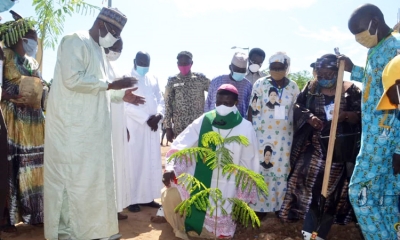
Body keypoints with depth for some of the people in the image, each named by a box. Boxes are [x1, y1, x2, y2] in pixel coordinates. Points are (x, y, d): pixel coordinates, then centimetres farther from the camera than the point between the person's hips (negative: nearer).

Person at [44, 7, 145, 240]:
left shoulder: (99, 50, 19)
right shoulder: (75, 41, -8)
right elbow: (72, 79, -21)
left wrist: (122, 95, 10)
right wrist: (112, 84, -17)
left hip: (93, 128, 9)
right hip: (72, 126, -9)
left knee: (93, 176, 11)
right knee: (72, 178, -2)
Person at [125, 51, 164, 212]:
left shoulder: (153, 79, 14)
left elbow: (160, 99, 12)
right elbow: (126, 105, -12)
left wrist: (158, 114, -8)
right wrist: (146, 118, -16)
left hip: (152, 127, 6)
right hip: (134, 128, -6)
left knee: (152, 162, 8)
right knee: (134, 162, -2)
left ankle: (148, 196, 17)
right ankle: (132, 199, 8)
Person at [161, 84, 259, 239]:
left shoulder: (245, 128, -10)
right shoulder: (204, 121, -8)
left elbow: (248, 163, -2)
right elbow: (182, 146, -12)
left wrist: (245, 194, 3)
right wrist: (172, 168, -29)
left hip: (225, 186, -1)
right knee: (170, 196, -17)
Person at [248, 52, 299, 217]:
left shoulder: (293, 87, 5)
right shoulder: (260, 84, -3)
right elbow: (252, 110, -4)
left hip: (284, 136, 2)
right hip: (262, 134, -2)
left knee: (282, 169, 7)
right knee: (261, 168, 3)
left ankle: (280, 206, 22)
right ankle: (259, 206, 15)